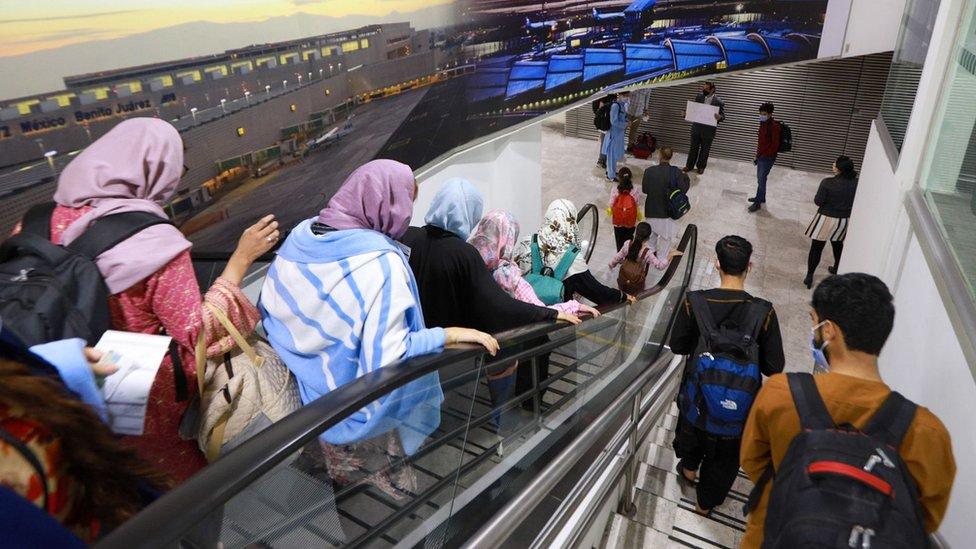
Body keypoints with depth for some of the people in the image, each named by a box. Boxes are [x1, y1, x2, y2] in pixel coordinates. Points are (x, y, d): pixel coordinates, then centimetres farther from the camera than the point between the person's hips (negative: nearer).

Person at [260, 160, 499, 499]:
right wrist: (451, 334, -22)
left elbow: (269, 309, 3)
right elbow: (387, 355, -30)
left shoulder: (302, 233, -9)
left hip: (300, 394, 6)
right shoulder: (382, 262, -29)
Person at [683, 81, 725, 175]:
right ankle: (689, 165, 25)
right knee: (693, 147, 13)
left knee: (705, 149, 11)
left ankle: (701, 166, 27)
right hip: (696, 127, 3)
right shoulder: (699, 96, 0)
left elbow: (723, 115, -5)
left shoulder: (718, 102, -11)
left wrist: (719, 117, -28)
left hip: (709, 129, -3)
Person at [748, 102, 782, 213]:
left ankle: (758, 203, -3)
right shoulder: (763, 124, 9)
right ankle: (761, 198, 34)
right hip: (761, 156, 9)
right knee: (760, 178, 19)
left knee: (761, 179, -7)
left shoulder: (774, 126, -17)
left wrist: (766, 155, -19)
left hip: (768, 158, -9)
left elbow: (775, 144, -18)